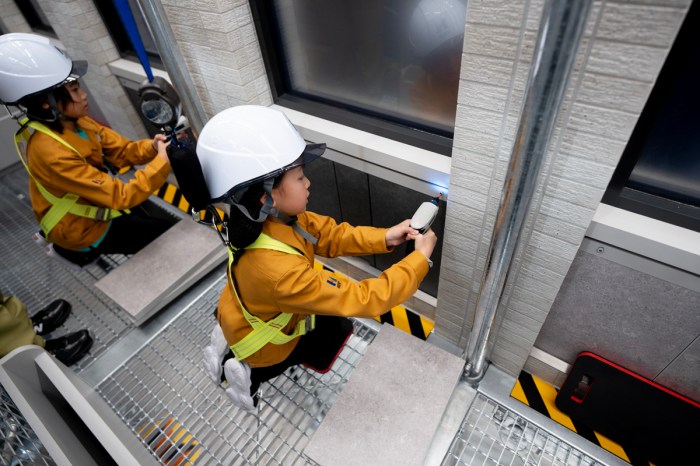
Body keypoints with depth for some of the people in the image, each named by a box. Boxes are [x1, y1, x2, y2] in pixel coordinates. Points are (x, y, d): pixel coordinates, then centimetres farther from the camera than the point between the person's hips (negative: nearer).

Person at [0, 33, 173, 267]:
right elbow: (121, 196, -35)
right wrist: (161, 162, -36)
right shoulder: (52, 153, -34)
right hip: (84, 230, -8)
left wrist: (152, 147, -24)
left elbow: (122, 150, -5)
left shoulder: (72, 122, -9)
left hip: (98, 203, 8)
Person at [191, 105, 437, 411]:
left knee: (330, 315, 26)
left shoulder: (272, 217, -23)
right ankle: (252, 372, 15)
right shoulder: (279, 271, -46)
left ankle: (232, 341, 23)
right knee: (338, 329, 17)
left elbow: (329, 235, -13)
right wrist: (420, 258, -31)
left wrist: (384, 237, -26)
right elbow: (363, 299, -39)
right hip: (263, 342, -5)